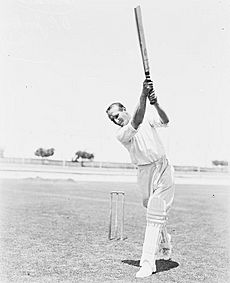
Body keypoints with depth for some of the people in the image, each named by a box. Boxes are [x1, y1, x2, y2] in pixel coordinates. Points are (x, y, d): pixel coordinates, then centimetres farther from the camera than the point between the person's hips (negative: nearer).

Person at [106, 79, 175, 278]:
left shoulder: (147, 119, 4)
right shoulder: (121, 134, -6)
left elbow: (165, 122, -13)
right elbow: (136, 123, -24)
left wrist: (156, 104, -30)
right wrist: (143, 95, -34)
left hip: (163, 169, -1)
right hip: (144, 173, 2)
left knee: (154, 214, -11)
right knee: (157, 212, 14)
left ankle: (148, 262, -11)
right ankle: (165, 248, 40)